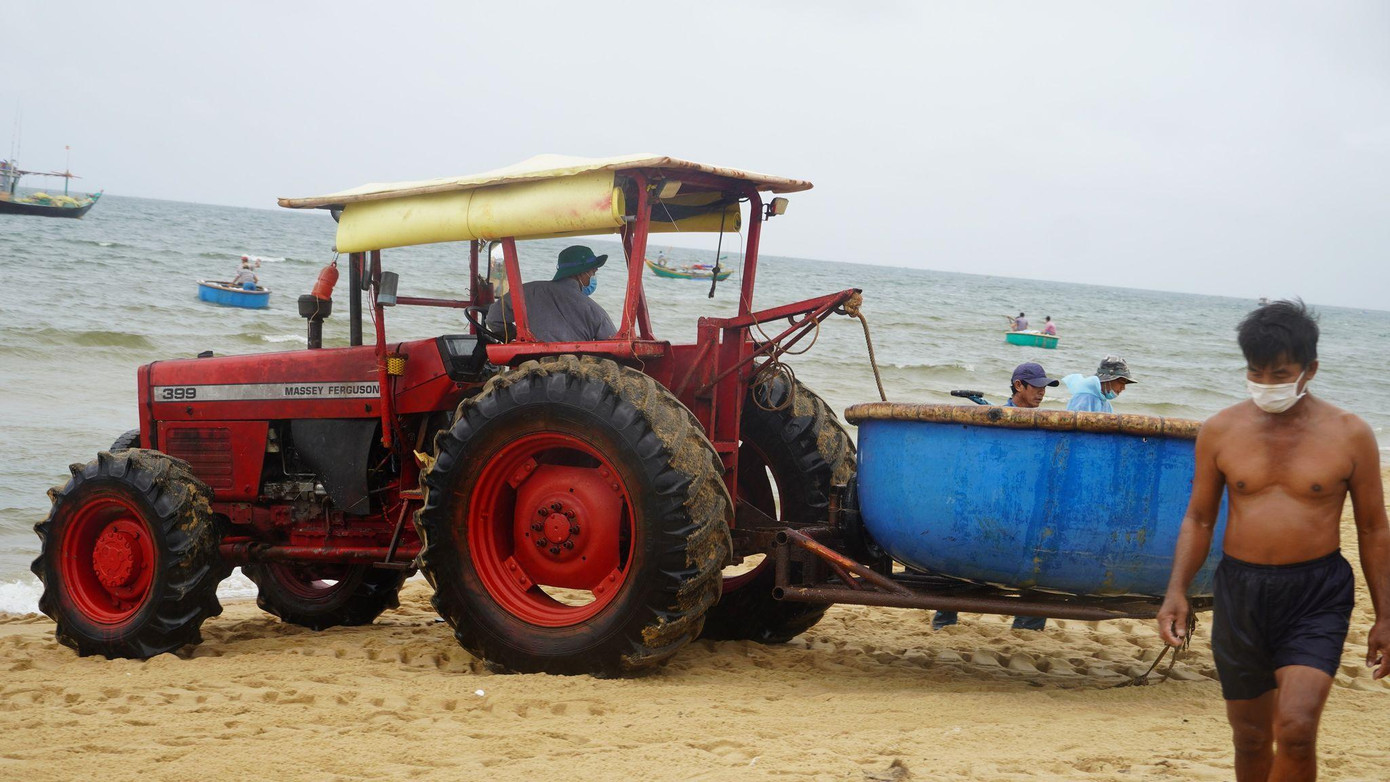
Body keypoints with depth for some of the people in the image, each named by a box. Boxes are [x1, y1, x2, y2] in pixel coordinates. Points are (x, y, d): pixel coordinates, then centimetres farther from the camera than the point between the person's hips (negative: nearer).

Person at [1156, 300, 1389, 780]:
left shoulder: (1349, 435, -3)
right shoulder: (1221, 431, 1)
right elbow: (1198, 519, 8)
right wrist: (1176, 591, -4)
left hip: (1316, 596, -3)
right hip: (1240, 592, 3)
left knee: (1295, 729, -18)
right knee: (1250, 739, 12)